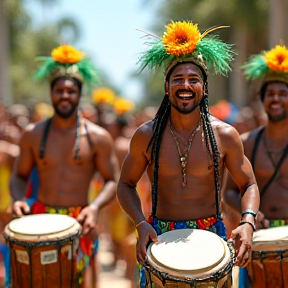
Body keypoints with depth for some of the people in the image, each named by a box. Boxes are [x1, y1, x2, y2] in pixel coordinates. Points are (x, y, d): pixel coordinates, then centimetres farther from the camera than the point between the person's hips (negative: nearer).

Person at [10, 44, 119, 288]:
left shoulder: (97, 137, -1)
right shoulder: (33, 135, 6)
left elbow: (113, 181, 2)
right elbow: (19, 176, 15)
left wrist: (95, 207, -16)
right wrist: (18, 199, -6)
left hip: (79, 222, -1)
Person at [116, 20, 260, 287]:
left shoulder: (225, 136, -5)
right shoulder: (146, 136, -4)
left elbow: (249, 185, 5)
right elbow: (126, 185, 7)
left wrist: (247, 224, -14)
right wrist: (141, 223, -9)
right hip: (159, 236, 0)